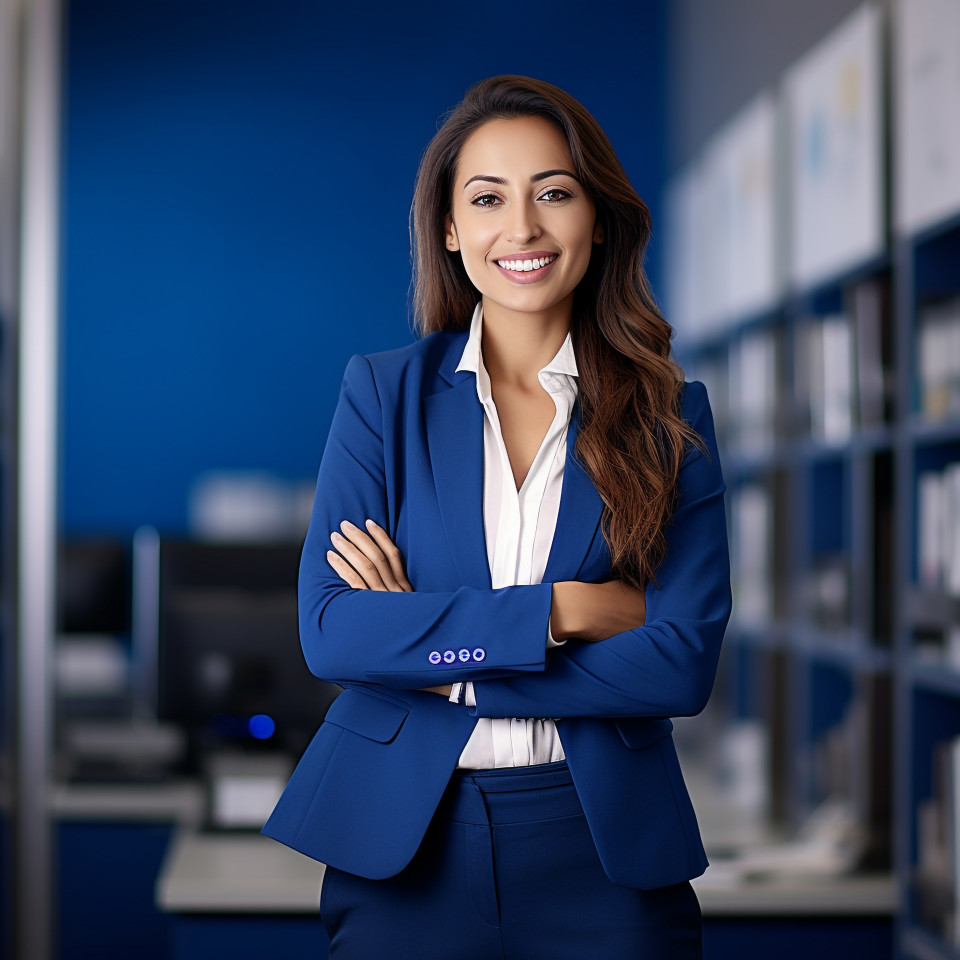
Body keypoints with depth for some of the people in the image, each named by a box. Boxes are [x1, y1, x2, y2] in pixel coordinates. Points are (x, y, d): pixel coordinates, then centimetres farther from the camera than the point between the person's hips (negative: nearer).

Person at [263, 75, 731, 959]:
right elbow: (328, 630, -9)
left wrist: (424, 645, -13)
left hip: (603, 852, 0)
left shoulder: (669, 413, 0)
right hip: (402, 842, 0)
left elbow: (683, 665, -10)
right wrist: (564, 610, -15)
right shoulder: (383, 391, 1)